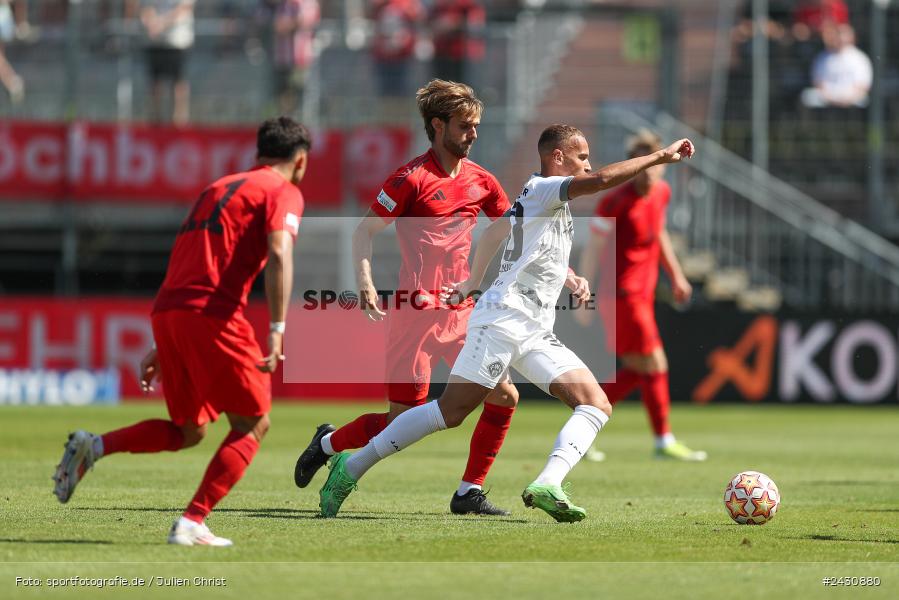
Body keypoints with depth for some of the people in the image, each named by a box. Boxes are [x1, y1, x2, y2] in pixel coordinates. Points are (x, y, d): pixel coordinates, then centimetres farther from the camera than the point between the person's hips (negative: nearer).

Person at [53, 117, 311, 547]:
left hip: (167, 310, 7)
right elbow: (279, 256, -14)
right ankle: (192, 523, -8)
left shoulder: (219, 188, 29)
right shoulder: (283, 192, 5)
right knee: (252, 424, 4)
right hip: (213, 314, -7)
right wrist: (276, 332, -21)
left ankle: (92, 446, 1)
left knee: (189, 431, 19)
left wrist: (161, 349, 30)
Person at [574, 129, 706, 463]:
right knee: (654, 365, -6)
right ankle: (664, 441, 4)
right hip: (622, 295, -8)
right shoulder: (616, 202, -16)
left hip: (642, 295, 8)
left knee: (637, 370, 10)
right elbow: (592, 249, -12)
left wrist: (676, 276, 23)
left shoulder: (661, 192, 7)